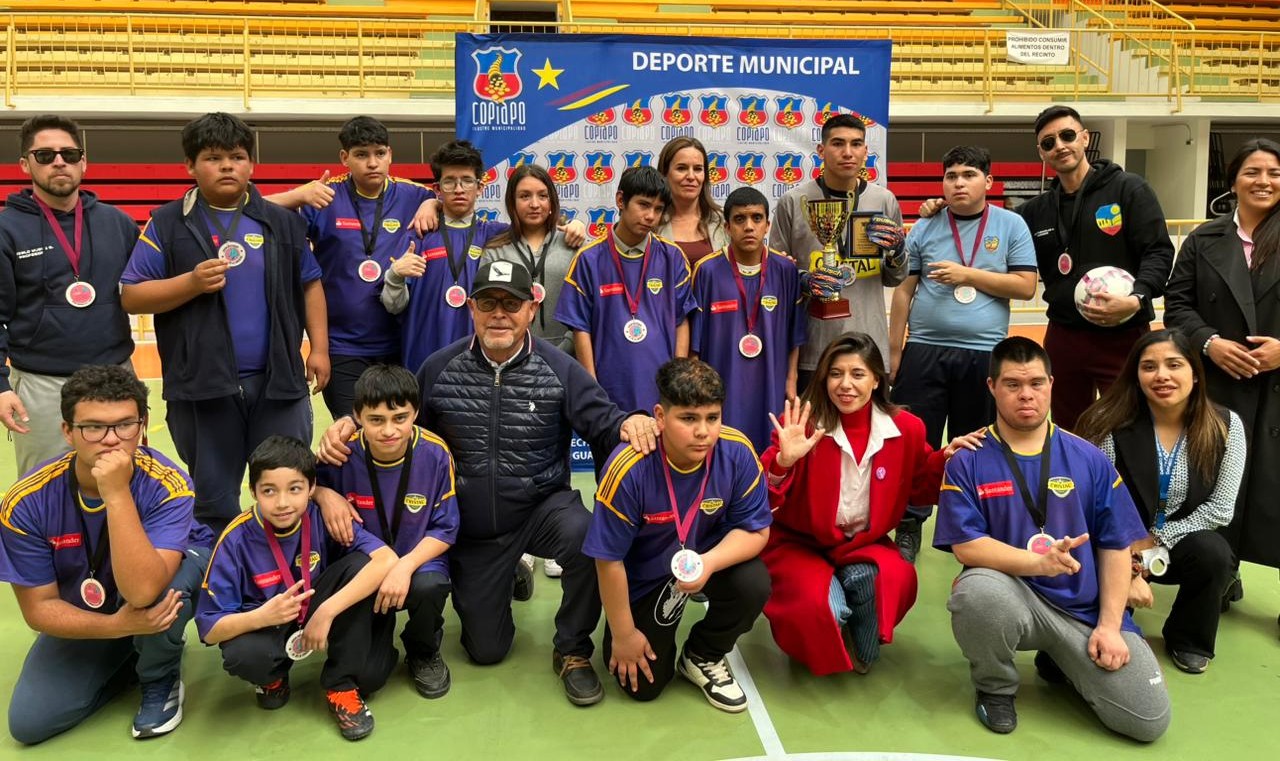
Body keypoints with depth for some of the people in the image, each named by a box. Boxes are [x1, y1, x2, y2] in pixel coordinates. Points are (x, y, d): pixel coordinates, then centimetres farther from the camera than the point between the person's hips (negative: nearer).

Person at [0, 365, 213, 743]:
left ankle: (161, 677, -7)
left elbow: (143, 591, -44)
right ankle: (129, 659, 13)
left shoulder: (167, 485, -32)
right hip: (83, 618, 3)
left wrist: (116, 493, -48)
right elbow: (38, 606, -15)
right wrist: (117, 626, -31)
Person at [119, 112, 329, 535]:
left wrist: (319, 348, 5)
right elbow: (130, 297, 0)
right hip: (202, 387, -1)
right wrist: (191, 283, -14)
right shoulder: (167, 225, 3)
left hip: (278, 381, 2)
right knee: (213, 504, 11)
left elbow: (310, 284, 13)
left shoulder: (282, 222, 10)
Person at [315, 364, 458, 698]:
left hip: (418, 559, 0)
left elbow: (444, 529, -10)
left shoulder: (435, 453, -17)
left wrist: (406, 565, -27)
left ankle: (424, 654, -1)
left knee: (429, 585, -37)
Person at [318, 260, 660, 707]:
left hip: (542, 507, -2)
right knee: (486, 649, 11)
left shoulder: (558, 369, -11)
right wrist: (351, 425, -16)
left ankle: (572, 652, -10)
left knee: (587, 538, -39)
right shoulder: (440, 368, -5)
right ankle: (506, 579, 47)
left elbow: (602, 422, -13)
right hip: (471, 526, 2)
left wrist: (629, 423, -37)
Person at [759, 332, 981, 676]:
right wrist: (783, 462, -40)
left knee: (897, 578, -29)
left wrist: (945, 460, -10)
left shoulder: (905, 429, -7)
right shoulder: (803, 424, -17)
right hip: (799, 542, -2)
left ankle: (861, 652, 4)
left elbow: (920, 490, 9)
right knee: (820, 603, -30)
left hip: (865, 544, 3)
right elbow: (761, 502, -21)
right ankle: (825, 654, 10)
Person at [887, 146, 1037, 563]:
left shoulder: (1011, 225, 4)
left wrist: (967, 275, -12)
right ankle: (909, 527, 13)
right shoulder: (925, 228, 6)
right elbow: (904, 291, 7)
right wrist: (894, 352, 4)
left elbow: (1026, 287, -3)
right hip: (924, 351, 1)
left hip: (984, 354, 0)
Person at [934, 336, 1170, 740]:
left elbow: (1115, 546, 4)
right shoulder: (967, 462, -4)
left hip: (1084, 606, 3)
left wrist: (1109, 625, -6)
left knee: (1148, 719, -12)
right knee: (980, 591, -39)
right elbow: (966, 546, -13)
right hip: (1011, 593, -2)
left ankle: (1060, 660, 21)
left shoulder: (1089, 459, 4)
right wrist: (1040, 562, -27)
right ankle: (995, 688, -4)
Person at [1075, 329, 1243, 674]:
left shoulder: (1226, 426, -9)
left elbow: (1220, 509, -8)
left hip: (1184, 541, 2)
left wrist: (1155, 540, -14)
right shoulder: (1112, 426, -17)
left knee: (1213, 553, -30)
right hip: (1122, 546, -2)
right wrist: (1127, 572, -23)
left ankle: (1189, 641, 0)